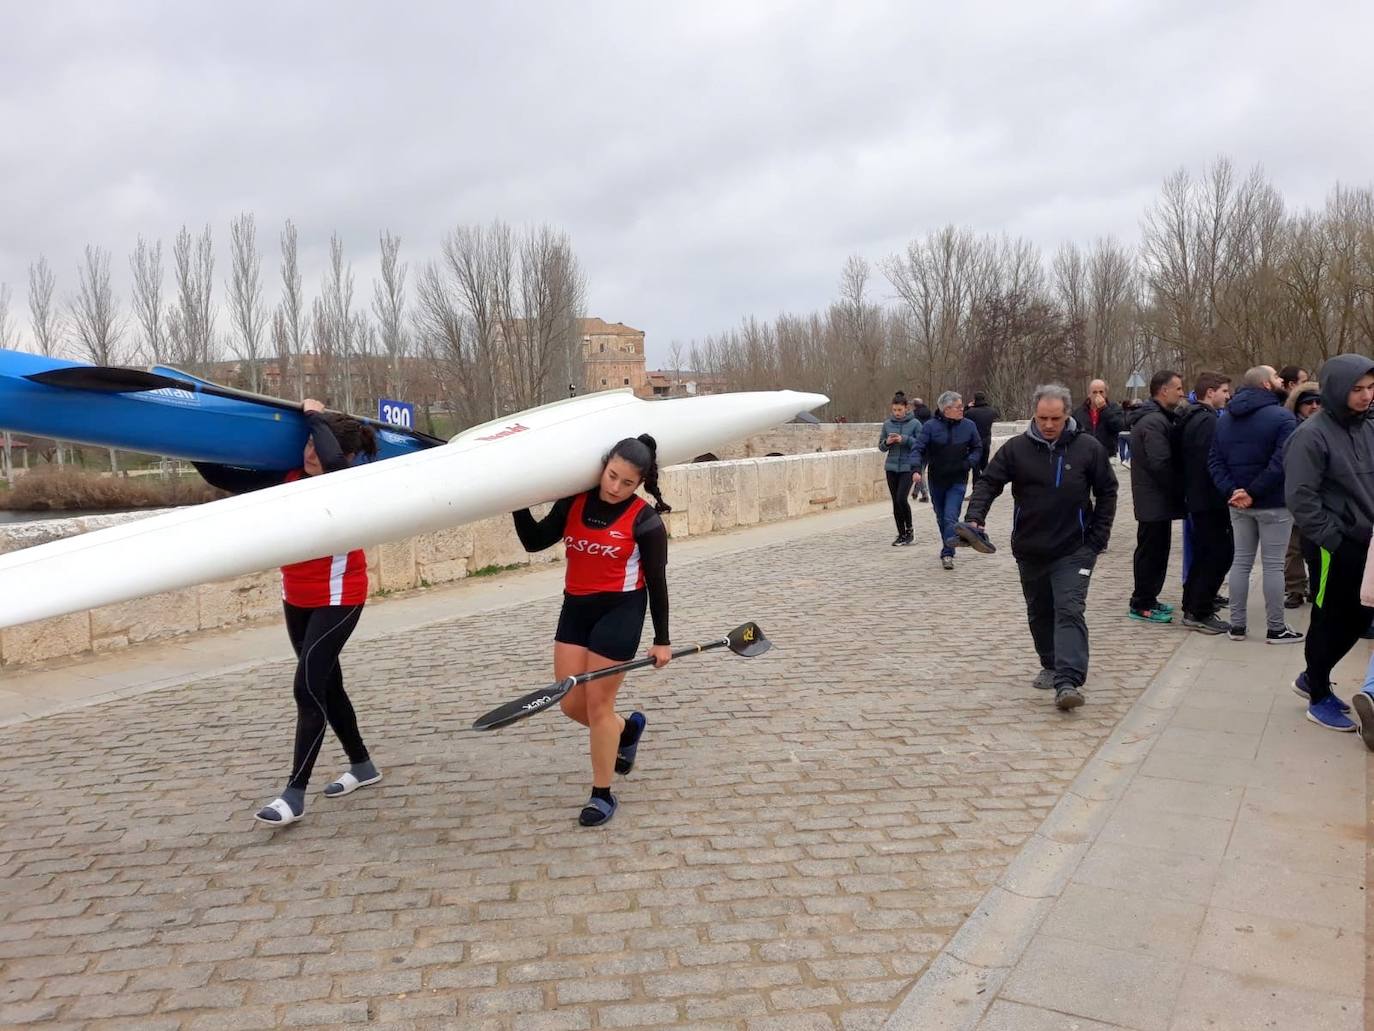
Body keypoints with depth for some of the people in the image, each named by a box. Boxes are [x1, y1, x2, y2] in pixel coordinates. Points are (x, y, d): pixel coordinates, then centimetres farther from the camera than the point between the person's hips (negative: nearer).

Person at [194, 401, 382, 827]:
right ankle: (362, 765, 34)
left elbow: (332, 462, -43)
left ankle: (294, 794, -3)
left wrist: (315, 415, -28)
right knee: (326, 684, 16)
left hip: (338, 599, -7)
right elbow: (225, 479, -1)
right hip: (297, 599, 7)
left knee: (307, 688, -12)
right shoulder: (287, 477, -4)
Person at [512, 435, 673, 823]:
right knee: (571, 703, 8)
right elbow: (534, 541, 3)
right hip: (575, 609, 6)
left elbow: (656, 582, -7)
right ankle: (628, 728, 39)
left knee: (598, 703, 0)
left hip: (620, 612, -5)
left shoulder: (645, 520, -12)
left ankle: (602, 795, 17)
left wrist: (662, 639, -4)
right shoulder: (575, 502, 1)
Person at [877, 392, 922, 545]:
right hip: (892, 467, 4)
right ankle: (901, 535, 15)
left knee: (901, 498, -14)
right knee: (895, 502, 5)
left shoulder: (915, 424, -4)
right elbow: (881, 446, 11)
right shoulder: (887, 424, 5)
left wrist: (905, 439, -19)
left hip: (908, 466, -4)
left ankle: (909, 529, 8)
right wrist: (887, 442, -11)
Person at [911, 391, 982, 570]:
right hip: (936, 480, 1)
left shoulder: (968, 426, -2)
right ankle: (948, 550, 33)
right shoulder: (931, 426, -8)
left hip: (958, 481, -1)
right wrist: (916, 469, -25)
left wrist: (969, 463, -7)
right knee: (941, 518, 14)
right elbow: (919, 449, -9)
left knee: (951, 516, -14)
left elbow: (977, 448, 11)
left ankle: (947, 553, -8)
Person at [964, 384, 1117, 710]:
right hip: (1029, 550, 3)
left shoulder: (1088, 448, -4)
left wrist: (1099, 537, 0)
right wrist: (975, 517, -20)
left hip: (1074, 550, -3)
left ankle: (1069, 681, -21)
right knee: (1039, 613, 16)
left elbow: (1107, 492, 5)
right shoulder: (1016, 448, -4)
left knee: (1069, 610, -15)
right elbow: (989, 482, -3)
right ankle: (1051, 666, 35)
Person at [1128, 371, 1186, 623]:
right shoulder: (1154, 422, -19)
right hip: (1155, 500, -10)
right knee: (1151, 551, -3)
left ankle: (1147, 599, 25)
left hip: (1154, 498, 10)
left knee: (1155, 550, 16)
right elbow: (1160, 464, -24)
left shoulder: (1158, 418, 15)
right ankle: (1142, 605, 4)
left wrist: (1177, 490, 12)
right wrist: (1180, 490, -13)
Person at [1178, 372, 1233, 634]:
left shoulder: (1190, 418, 13)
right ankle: (1200, 613, -2)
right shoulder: (1208, 421, -17)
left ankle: (1192, 607, 23)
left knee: (1204, 552, 17)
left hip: (1195, 497, 10)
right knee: (1221, 552, -4)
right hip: (1210, 500, -10)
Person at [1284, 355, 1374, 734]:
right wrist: (1332, 539, -17)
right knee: (1330, 623, 4)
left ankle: (1312, 678, 33)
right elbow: (1300, 497, -18)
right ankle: (1319, 698, 20)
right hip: (1338, 547, -7)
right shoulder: (1312, 435, -15)